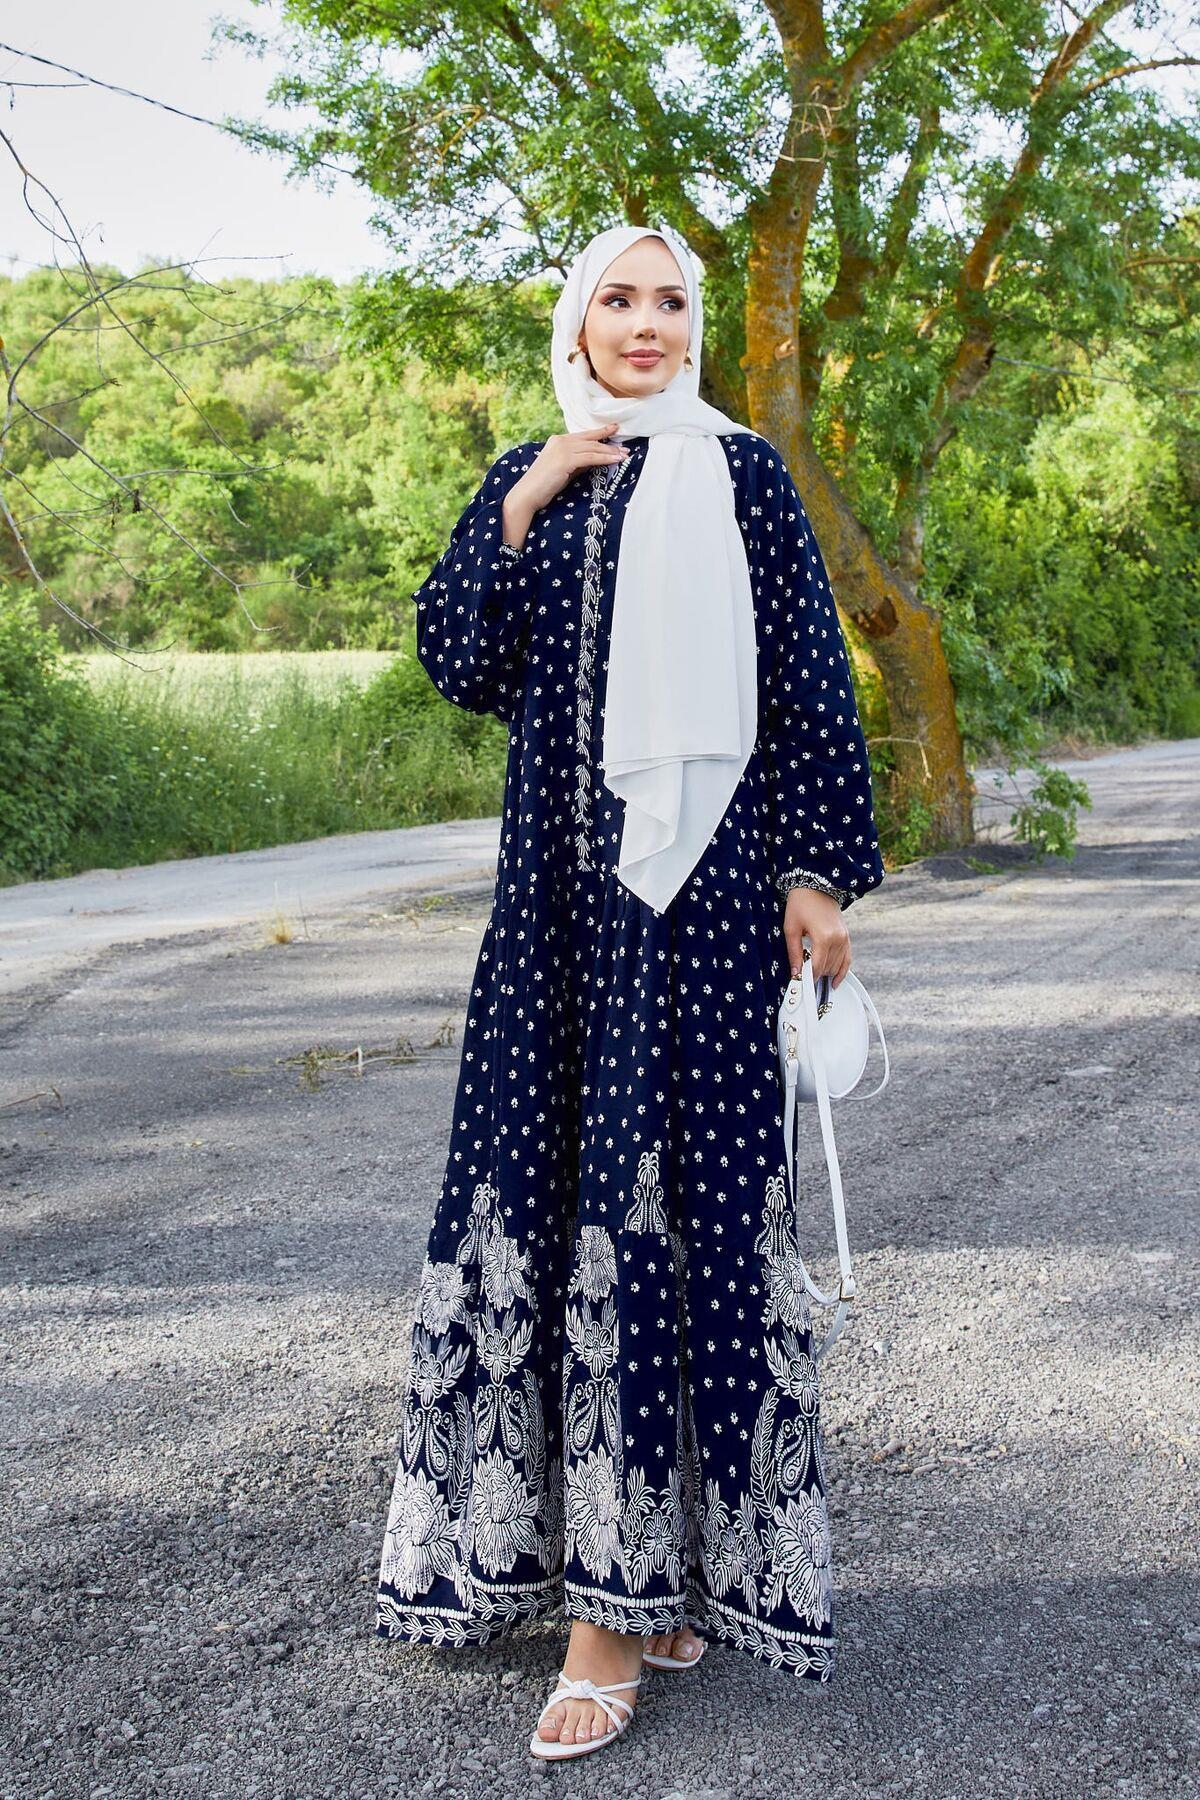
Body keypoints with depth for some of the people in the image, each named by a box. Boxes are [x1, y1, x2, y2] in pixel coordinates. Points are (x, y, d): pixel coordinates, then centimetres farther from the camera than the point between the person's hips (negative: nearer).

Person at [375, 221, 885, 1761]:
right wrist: (520, 509, -5)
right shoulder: (530, 478, 14)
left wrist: (822, 871, -4)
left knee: (665, 1181, -5)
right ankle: (634, 1569, 18)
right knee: (560, 1166, 2)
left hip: (705, 878, -3)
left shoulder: (744, 476, 4)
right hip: (565, 883, 4)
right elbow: (459, 665, 4)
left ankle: (624, 1599, 1)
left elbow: (809, 680, 2)